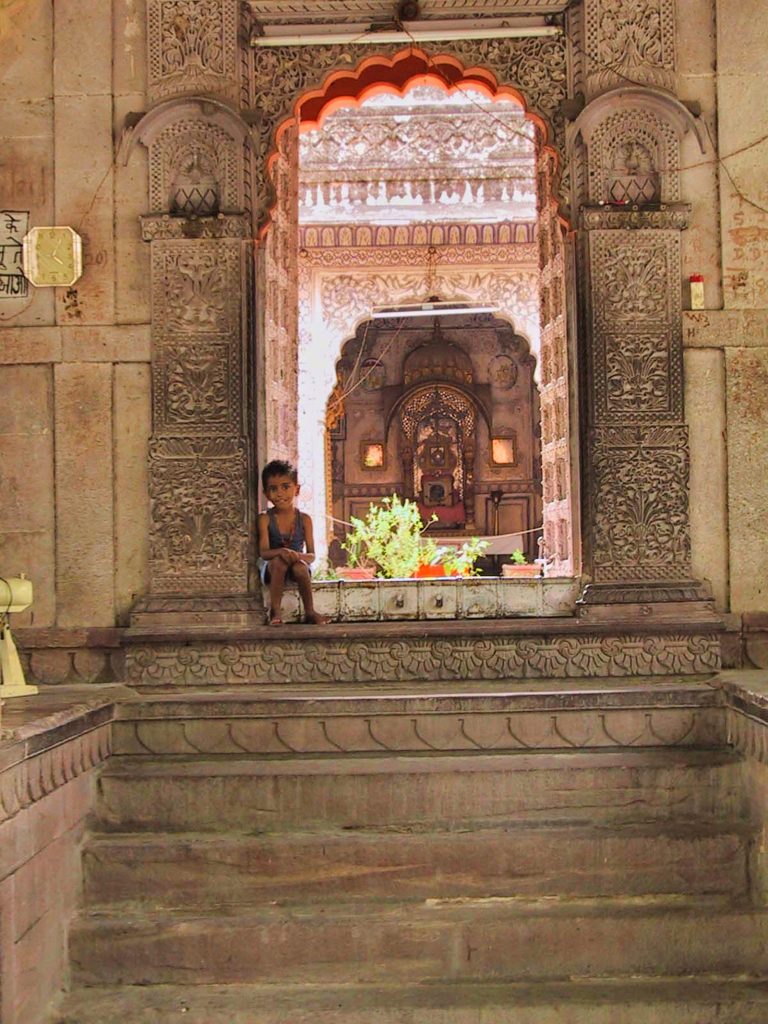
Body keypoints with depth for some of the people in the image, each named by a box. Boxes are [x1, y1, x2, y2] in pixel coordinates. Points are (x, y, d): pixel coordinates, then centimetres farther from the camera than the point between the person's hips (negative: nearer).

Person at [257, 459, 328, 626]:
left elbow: (311, 554, -3)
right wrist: (281, 552, -34)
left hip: (298, 564, 1)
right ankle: (275, 611, -27)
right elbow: (264, 552, -13)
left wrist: (299, 556, -26)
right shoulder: (265, 519, -4)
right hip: (272, 569, -1)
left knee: (300, 567, -33)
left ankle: (310, 612, -20)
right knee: (279, 561, -34)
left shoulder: (304, 519, 0)